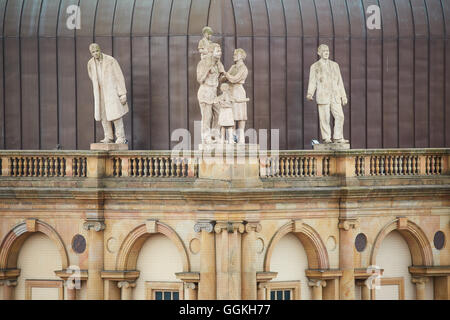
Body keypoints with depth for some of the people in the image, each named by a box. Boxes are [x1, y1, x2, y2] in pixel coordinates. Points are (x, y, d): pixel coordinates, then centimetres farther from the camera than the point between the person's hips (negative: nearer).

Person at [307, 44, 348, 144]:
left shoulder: (334, 65, 18)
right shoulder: (315, 67, 8)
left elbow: (339, 82, 18)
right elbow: (312, 82, 2)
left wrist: (343, 96, 14)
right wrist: (310, 94, -15)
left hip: (335, 96, 3)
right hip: (323, 96, -3)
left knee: (340, 116, -7)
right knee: (325, 118, -6)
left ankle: (338, 138, -1)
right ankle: (326, 138, 0)